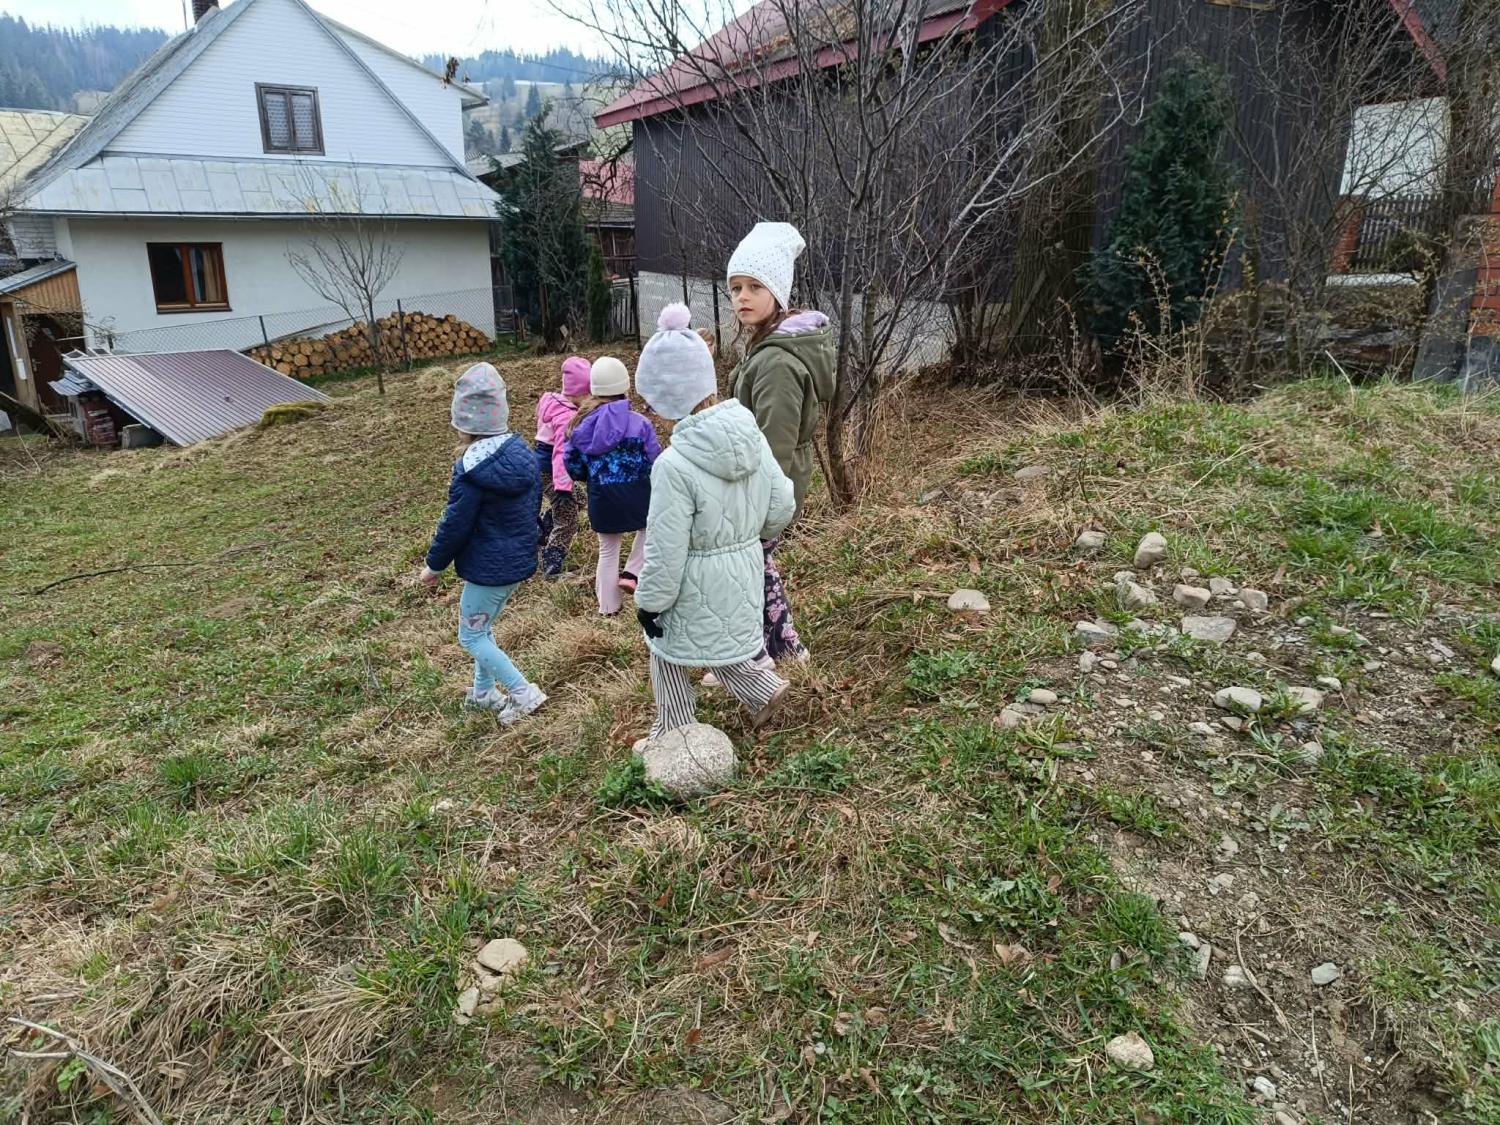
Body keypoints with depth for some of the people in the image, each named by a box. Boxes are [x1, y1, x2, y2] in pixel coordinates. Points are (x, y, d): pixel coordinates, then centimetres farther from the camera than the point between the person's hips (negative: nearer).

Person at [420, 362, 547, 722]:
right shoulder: (523, 453, -2)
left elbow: (455, 524, -18)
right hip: (521, 560, 8)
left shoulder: (472, 469, -24)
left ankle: (524, 693, 6)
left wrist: (434, 565, -2)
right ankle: (484, 691, 37)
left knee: (471, 636, 9)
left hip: (488, 569, -8)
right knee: (482, 627, 25)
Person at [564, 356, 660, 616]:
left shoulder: (582, 423, -2)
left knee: (608, 550, 20)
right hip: (636, 496, -3)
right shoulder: (639, 423, -12)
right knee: (650, 527, 30)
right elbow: (656, 464, -8)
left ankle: (608, 606, 28)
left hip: (601, 500, 3)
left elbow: (572, 465, 2)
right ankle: (632, 573, 15)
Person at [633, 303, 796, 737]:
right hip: (743, 572, 6)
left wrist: (648, 602, -9)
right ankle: (763, 688, 33)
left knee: (669, 656, 19)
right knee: (723, 639, 32)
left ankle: (674, 734, 35)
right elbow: (783, 506, 2)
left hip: (697, 591, -6)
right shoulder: (752, 436, -9)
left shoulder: (675, 465, -30)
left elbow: (665, 550, -24)